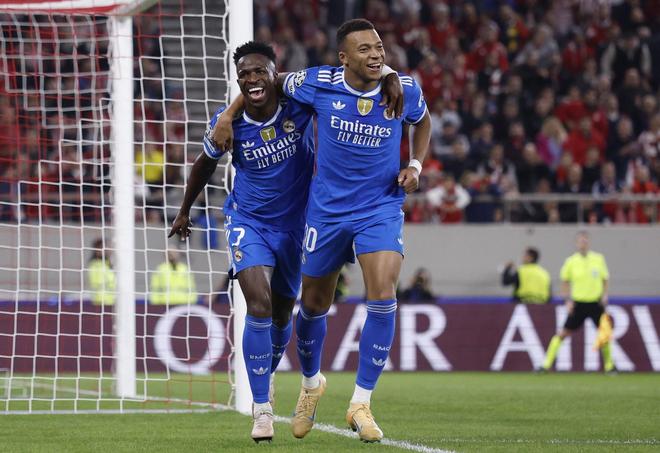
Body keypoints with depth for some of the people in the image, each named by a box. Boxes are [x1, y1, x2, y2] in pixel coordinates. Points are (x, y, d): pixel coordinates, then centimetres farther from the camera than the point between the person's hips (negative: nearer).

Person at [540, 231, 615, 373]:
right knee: (563, 333, -5)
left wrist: (604, 295, -3)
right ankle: (547, 364, -1)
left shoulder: (598, 259, 0)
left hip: (596, 303, 1)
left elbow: (605, 279, 12)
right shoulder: (571, 261, -3)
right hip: (578, 303, -1)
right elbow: (565, 281, 9)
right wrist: (568, 300, 0)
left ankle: (609, 365, 16)